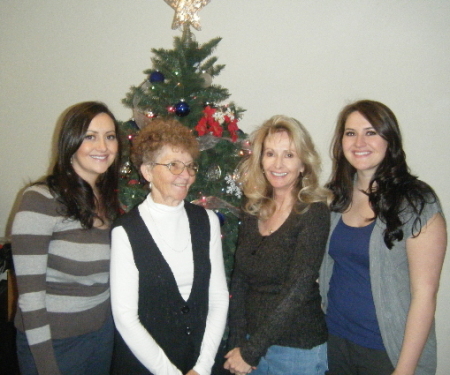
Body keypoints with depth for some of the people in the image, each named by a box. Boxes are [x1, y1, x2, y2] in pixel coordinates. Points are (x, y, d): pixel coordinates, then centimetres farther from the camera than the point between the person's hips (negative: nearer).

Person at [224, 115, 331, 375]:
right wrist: (238, 342, -7)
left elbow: (296, 291, -19)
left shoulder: (314, 214, -15)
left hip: (297, 350, -4)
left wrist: (249, 352, -16)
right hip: (252, 343, 5)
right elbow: (239, 280, 2)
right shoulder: (254, 211, 1)